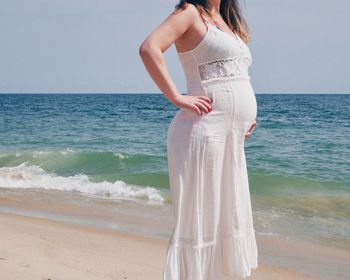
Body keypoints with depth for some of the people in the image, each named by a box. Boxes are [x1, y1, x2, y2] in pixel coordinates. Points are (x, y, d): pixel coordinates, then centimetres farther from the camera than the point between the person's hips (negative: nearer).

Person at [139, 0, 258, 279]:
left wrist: (245, 121, 17)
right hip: (203, 131, -9)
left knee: (228, 218, 13)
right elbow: (149, 48, -19)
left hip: (233, 139, 9)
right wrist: (177, 98, -20)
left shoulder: (228, 23, 21)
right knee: (196, 220, -5)